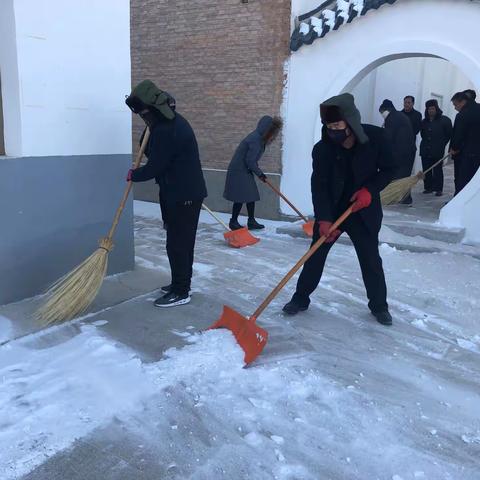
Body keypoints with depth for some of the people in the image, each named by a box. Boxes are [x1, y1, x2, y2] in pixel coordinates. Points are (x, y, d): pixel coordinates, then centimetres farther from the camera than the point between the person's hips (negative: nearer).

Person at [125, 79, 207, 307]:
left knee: (177, 243, -3)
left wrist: (133, 175, -1)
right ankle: (181, 283, 30)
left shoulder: (165, 131, -23)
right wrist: (150, 129, 5)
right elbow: (152, 151, 20)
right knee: (182, 241, 17)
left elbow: (154, 167, -17)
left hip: (183, 196, -10)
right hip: (187, 192, 10)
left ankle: (181, 292, 6)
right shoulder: (172, 120, 11)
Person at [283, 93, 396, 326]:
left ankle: (379, 305, 25)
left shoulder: (376, 138, -16)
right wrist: (324, 219, -29)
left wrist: (370, 190, -19)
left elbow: (389, 169, -3)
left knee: (371, 259, 6)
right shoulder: (322, 149, -16)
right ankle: (300, 298, 21)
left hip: (363, 211, 0)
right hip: (330, 210, 0)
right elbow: (319, 186, -19)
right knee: (316, 255, 5)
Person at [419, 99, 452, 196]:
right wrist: (426, 143, 13)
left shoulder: (445, 120, -2)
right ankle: (428, 187, 15)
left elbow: (449, 134, 1)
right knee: (426, 170, 6)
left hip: (437, 151, -4)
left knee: (437, 170, -3)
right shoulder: (424, 121, 11)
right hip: (425, 150, 5)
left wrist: (441, 145, 0)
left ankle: (438, 189, 2)